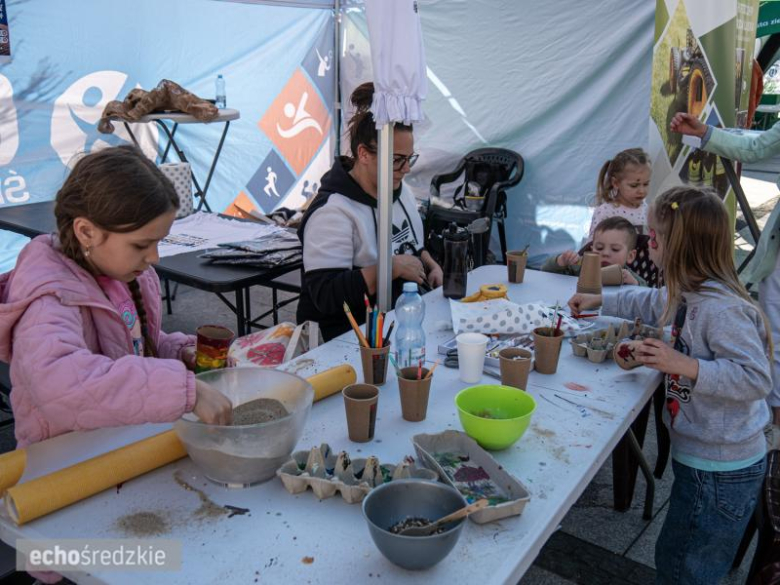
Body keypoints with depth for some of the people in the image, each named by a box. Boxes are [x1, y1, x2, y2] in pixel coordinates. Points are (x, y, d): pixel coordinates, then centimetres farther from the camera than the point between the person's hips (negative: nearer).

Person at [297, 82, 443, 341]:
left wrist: (430, 266, 7)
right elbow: (324, 295, -24)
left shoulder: (399, 191, 10)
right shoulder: (332, 212, -17)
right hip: (347, 338, -8)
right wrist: (392, 268, -24)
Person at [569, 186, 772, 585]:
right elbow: (650, 302, 24)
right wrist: (599, 301, 31)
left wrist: (685, 365, -33)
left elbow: (756, 378, -28)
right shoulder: (688, 294, 3)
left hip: (719, 471, -9)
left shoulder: (721, 308, -27)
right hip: (698, 457, 9)